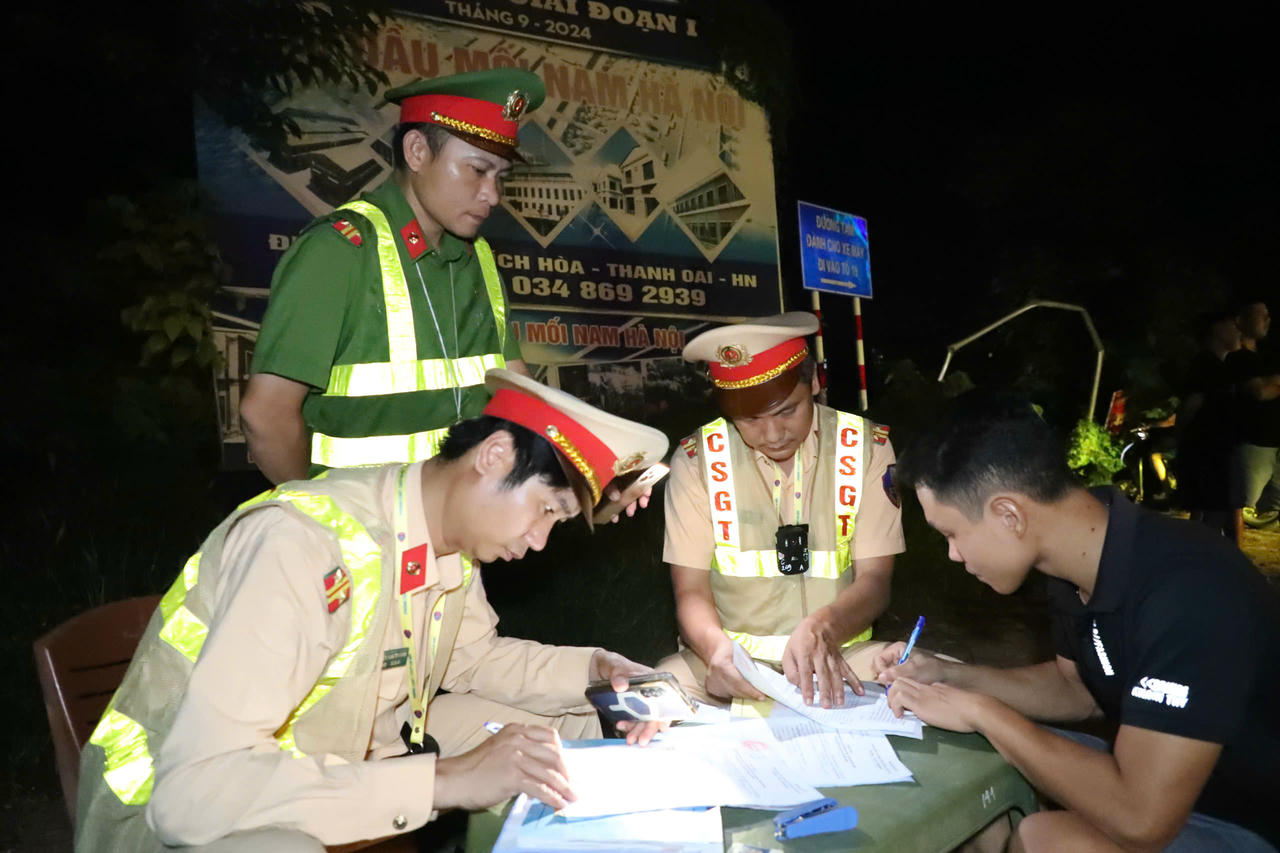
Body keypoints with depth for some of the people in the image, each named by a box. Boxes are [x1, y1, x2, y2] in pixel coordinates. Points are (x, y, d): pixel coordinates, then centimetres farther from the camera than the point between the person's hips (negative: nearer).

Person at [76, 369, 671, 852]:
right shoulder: (305, 545, -33)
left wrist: (590, 671, -6)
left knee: (569, 727, 4)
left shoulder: (452, 536, -6)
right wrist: (445, 779, -39)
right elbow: (194, 788, -37)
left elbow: (471, 657, 11)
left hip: (337, 767, 8)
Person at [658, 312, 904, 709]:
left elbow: (875, 579, -5)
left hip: (838, 653, 2)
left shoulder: (867, 446, -3)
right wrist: (716, 646, -28)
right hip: (733, 657, -1)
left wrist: (823, 627, -28)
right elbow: (692, 591, -4)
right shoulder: (696, 459, -4)